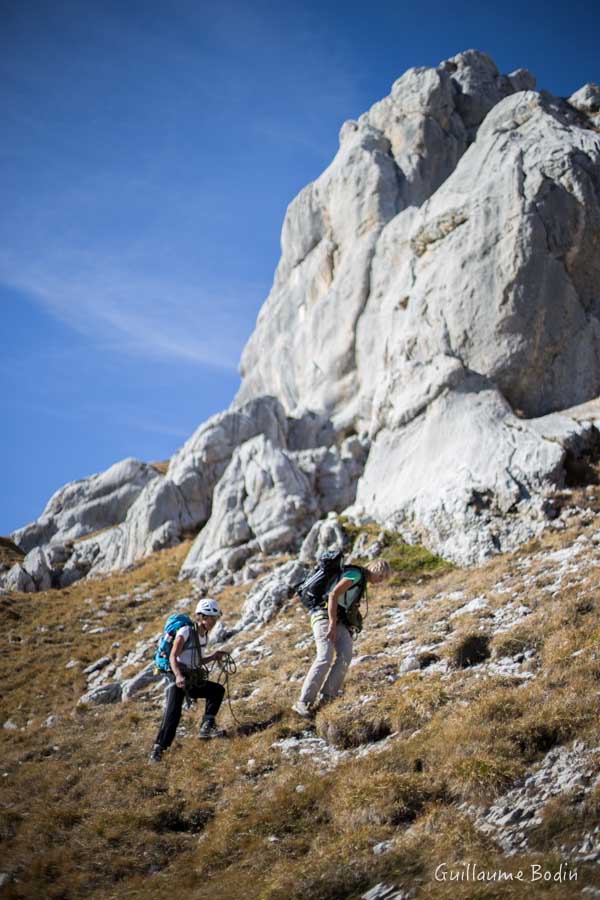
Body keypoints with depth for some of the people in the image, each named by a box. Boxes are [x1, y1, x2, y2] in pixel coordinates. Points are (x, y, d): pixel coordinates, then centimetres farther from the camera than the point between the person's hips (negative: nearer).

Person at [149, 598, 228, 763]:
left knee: (218, 690, -1)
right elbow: (173, 657, -19)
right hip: (177, 678, -8)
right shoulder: (186, 632, -13)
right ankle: (158, 749, -15)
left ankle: (206, 726, -1)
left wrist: (213, 657, 6)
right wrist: (178, 676, -34)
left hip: (193, 680, 8)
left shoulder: (204, 637, 11)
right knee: (172, 714, -17)